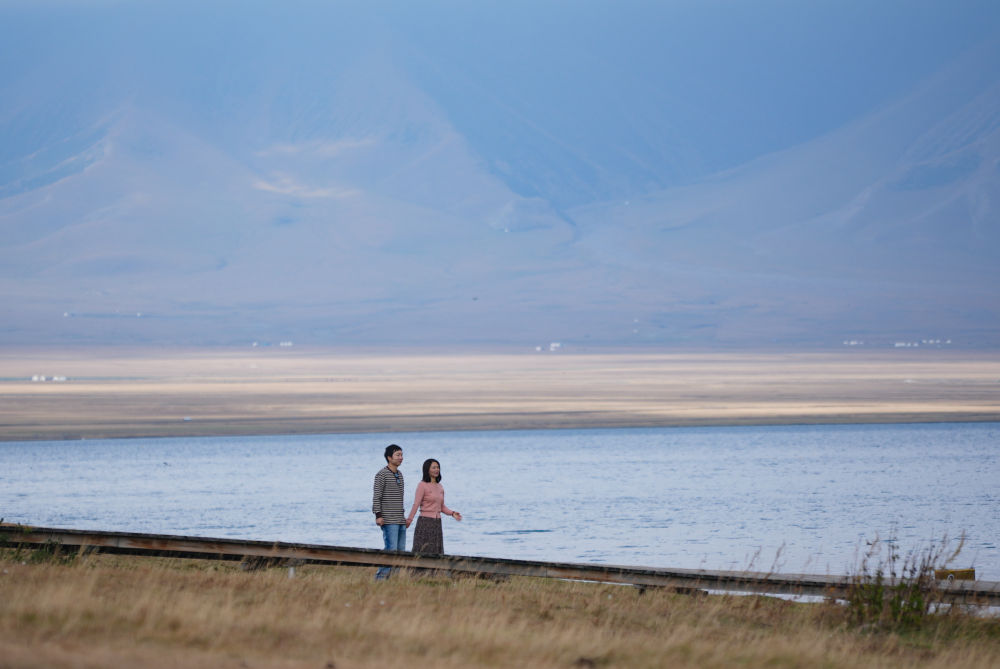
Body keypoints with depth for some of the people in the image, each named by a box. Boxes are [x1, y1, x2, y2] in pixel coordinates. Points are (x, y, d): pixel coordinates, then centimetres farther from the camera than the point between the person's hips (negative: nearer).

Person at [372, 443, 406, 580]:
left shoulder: (399, 474, 17)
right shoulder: (382, 474, -7)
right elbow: (376, 496, -10)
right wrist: (378, 515, -18)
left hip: (400, 520, 8)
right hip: (389, 520, -8)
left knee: (401, 550, 4)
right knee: (391, 549, -15)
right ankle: (380, 576, -12)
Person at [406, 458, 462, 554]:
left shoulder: (439, 487, 13)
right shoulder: (422, 485, -6)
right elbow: (416, 504, -15)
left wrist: (452, 513, 2)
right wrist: (409, 520, -25)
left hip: (437, 524, 7)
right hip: (425, 523, -7)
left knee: (436, 553, 4)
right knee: (423, 553, -8)